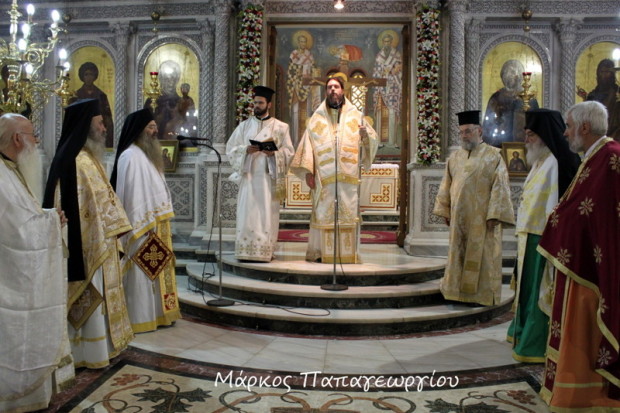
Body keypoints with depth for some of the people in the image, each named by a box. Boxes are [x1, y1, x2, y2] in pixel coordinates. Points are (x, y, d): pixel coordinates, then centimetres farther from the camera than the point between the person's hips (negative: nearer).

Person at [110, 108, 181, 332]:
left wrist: (162, 220, 13)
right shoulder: (131, 156, -13)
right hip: (143, 224, -9)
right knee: (142, 271, -3)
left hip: (157, 223, 9)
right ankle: (140, 318, 5)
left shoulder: (147, 154, 16)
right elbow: (132, 193, -18)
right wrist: (144, 224, -21)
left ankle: (156, 312, 22)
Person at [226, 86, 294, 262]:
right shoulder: (244, 125, 14)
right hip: (248, 176, 2)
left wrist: (274, 153, -16)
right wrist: (246, 150, -11)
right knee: (247, 214, -3)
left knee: (267, 215, -5)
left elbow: (289, 152, 3)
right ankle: (246, 252, 0)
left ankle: (264, 252, -1)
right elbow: (230, 148, 8)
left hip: (269, 177, -2)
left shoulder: (281, 127, 8)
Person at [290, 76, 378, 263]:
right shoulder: (317, 117, 12)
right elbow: (308, 145, 4)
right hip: (324, 176, 0)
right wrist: (308, 171, -6)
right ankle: (322, 252, 5)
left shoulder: (355, 115, 13)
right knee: (324, 213, -1)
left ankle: (348, 253, 2)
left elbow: (372, 140, 7)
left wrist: (365, 133, -16)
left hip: (349, 176, 0)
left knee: (348, 213, -2)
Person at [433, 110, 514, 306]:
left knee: (481, 256, 1)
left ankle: (483, 295, 13)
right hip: (459, 218, 5)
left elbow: (500, 187, -9)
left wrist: (494, 215, -15)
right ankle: (459, 290, 22)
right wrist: (445, 211, 9)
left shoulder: (493, 156, -3)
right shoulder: (455, 157, 11)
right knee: (459, 255, 10)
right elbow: (446, 186, 14)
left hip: (482, 219, -5)